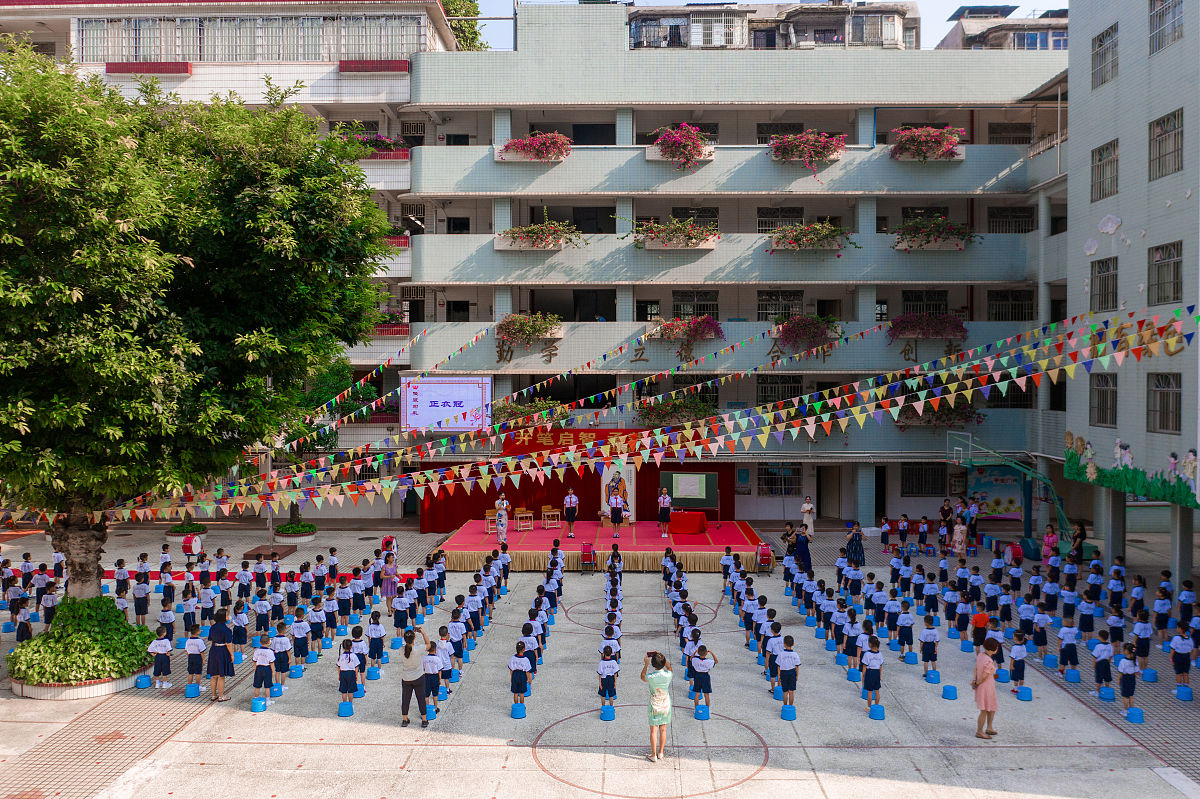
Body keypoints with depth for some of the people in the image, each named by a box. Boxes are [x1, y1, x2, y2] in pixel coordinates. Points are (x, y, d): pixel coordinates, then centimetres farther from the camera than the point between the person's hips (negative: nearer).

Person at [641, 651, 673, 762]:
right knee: (663, 730, 16)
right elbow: (670, 670, 10)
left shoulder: (651, 677, -23)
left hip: (654, 707, -3)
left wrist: (646, 664, 9)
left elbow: (642, 677, 2)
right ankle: (660, 753, 27)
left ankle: (653, 755, 15)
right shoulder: (668, 675, -17)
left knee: (653, 731, 9)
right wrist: (667, 664, 19)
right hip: (666, 706, 3)